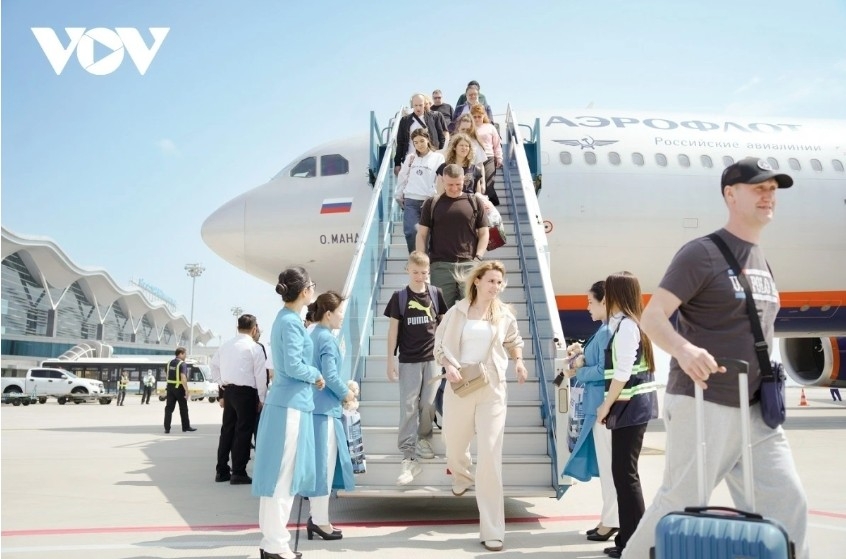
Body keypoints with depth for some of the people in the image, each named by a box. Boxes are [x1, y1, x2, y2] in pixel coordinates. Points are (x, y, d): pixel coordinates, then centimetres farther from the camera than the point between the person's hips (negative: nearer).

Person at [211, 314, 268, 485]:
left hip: (228, 390, 6)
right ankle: (238, 473, 3)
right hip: (246, 392, -6)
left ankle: (222, 470, 19)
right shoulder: (255, 348, -8)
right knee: (243, 431, 1)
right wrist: (262, 398, -2)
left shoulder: (225, 344, 10)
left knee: (227, 429, 13)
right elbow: (261, 375, -10)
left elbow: (214, 365, 16)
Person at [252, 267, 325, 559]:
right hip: (290, 405, -10)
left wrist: (311, 374, 9)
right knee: (281, 474, -3)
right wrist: (316, 375, -4)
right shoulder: (291, 321, -14)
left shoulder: (288, 319, 15)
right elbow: (293, 366, -19)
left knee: (282, 474, 14)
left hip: (289, 403, 10)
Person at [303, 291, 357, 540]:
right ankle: (320, 520, 7)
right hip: (325, 408, -9)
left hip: (314, 405, 9)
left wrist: (345, 383, 12)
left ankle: (317, 516, 23)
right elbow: (330, 376, -20)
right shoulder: (328, 339, -15)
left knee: (319, 461, 15)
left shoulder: (313, 335, 12)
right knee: (324, 462, -1)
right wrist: (346, 393, -4)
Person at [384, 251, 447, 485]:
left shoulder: (435, 293, 1)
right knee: (408, 408, -3)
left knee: (428, 404, 8)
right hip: (408, 360, -1)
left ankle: (424, 438, 34)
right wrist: (390, 362, -3)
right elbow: (393, 330, -1)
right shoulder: (399, 297, -3)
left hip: (432, 357, 2)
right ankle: (409, 459, -1)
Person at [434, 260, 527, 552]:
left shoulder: (504, 315, 3)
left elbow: (514, 341, 21)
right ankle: (462, 476, 57)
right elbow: (440, 344, 2)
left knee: (490, 457, -7)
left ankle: (492, 530, 0)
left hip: (492, 390, 0)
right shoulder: (457, 311, -1)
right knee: (454, 444, 16)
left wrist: (519, 361, 3)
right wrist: (448, 366, -16)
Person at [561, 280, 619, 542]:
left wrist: (577, 372, -7)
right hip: (599, 405, 10)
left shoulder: (608, 331, -17)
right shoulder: (605, 330, 13)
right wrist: (583, 355, 3)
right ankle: (610, 518, 24)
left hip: (603, 406, -10)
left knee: (608, 465, 0)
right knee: (605, 465, 15)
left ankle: (611, 521, 10)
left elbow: (603, 371, -20)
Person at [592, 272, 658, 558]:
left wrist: (606, 405, -14)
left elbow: (623, 373, -19)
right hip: (633, 405, 10)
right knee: (623, 472, 13)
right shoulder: (628, 323, 13)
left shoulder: (625, 325, -15)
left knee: (625, 472, -3)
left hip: (631, 405, -10)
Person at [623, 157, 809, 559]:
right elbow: (651, 318, -19)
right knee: (682, 505, 0)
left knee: (787, 503, 6)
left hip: (756, 411, 8)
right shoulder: (702, 253, -10)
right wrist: (684, 350, -37)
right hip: (703, 405, -8)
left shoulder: (762, 261, 15)